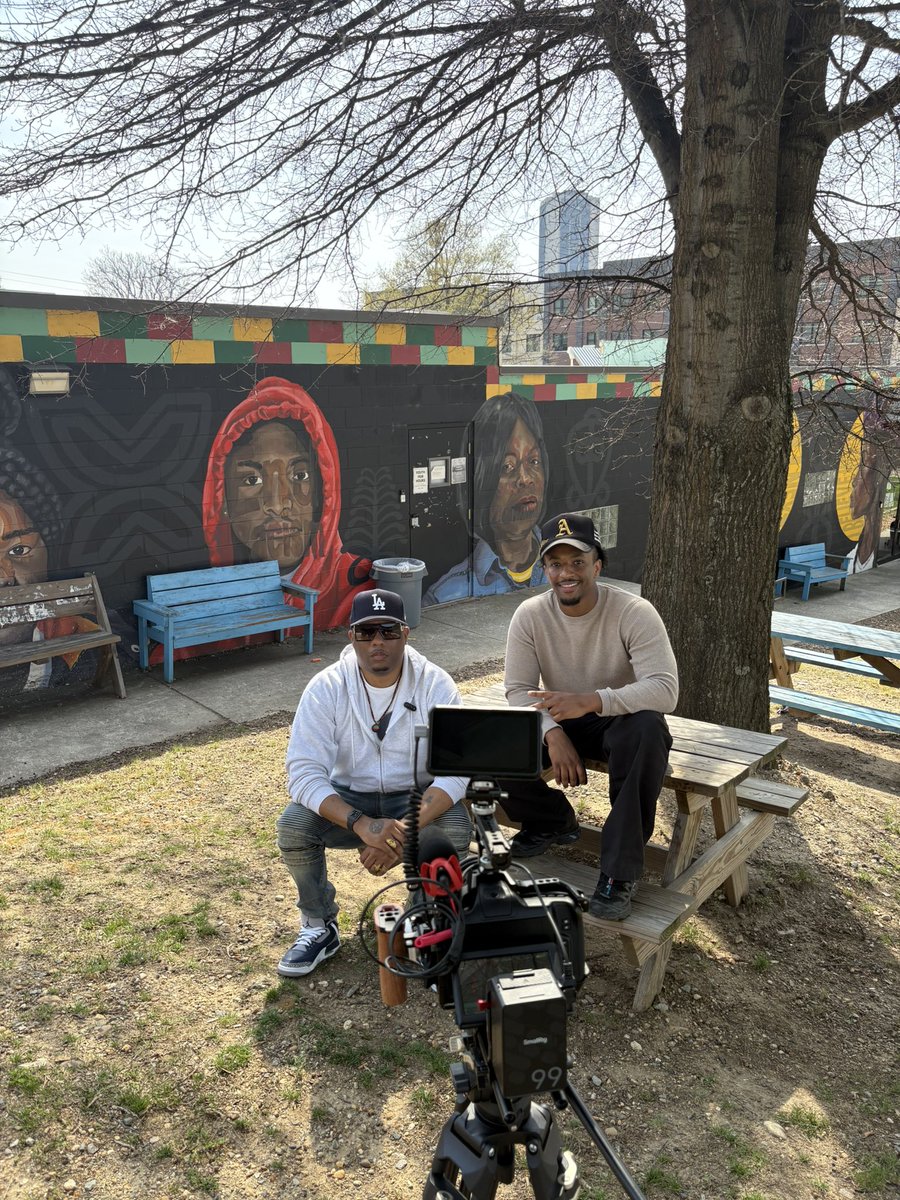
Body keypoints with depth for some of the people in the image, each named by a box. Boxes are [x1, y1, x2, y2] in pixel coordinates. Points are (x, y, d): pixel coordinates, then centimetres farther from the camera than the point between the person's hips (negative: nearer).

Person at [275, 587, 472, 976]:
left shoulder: (435, 684, -16)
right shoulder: (326, 688, -15)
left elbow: (455, 770, -23)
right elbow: (303, 772, -23)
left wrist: (405, 832, -38)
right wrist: (362, 824, -39)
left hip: (416, 799, 0)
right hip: (348, 800, 1)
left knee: (455, 828, -31)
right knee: (292, 824, -27)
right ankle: (319, 926, 1)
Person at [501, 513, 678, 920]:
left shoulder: (634, 613, -21)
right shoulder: (530, 615, -11)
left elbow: (665, 689, -30)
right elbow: (518, 690, -11)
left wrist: (592, 700, -46)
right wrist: (553, 734, -31)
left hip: (620, 720, -3)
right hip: (559, 721, 3)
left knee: (648, 731, -39)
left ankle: (619, 871, -25)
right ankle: (553, 820, 9)